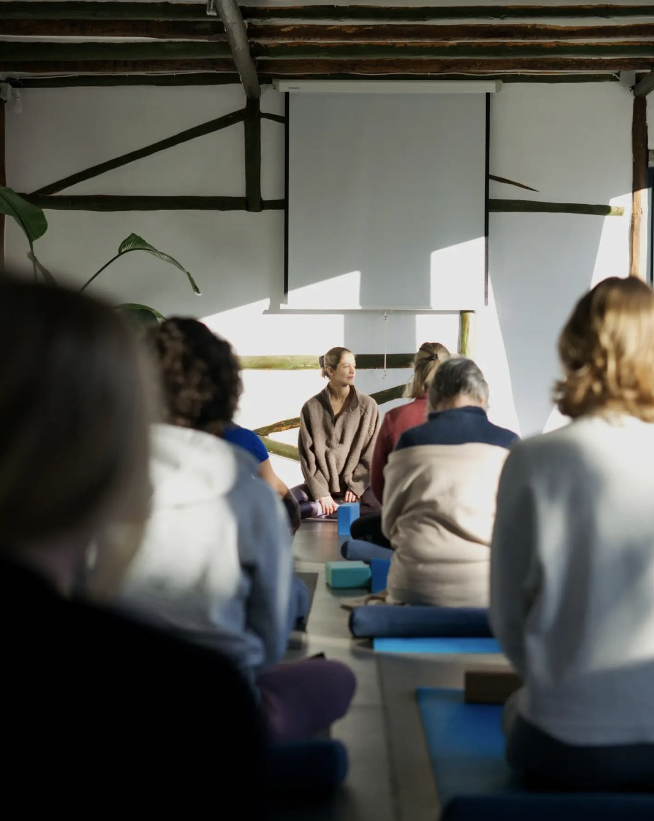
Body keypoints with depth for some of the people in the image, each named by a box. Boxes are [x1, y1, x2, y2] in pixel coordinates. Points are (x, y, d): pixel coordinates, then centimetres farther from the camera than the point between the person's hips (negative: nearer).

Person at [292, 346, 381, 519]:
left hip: (357, 484, 0)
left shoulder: (368, 406, 0)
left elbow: (371, 454, 0)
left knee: (382, 506, -31)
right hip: (321, 485, 0)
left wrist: (355, 487, -10)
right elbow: (308, 455, -3)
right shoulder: (311, 407, -1)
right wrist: (321, 493, -13)